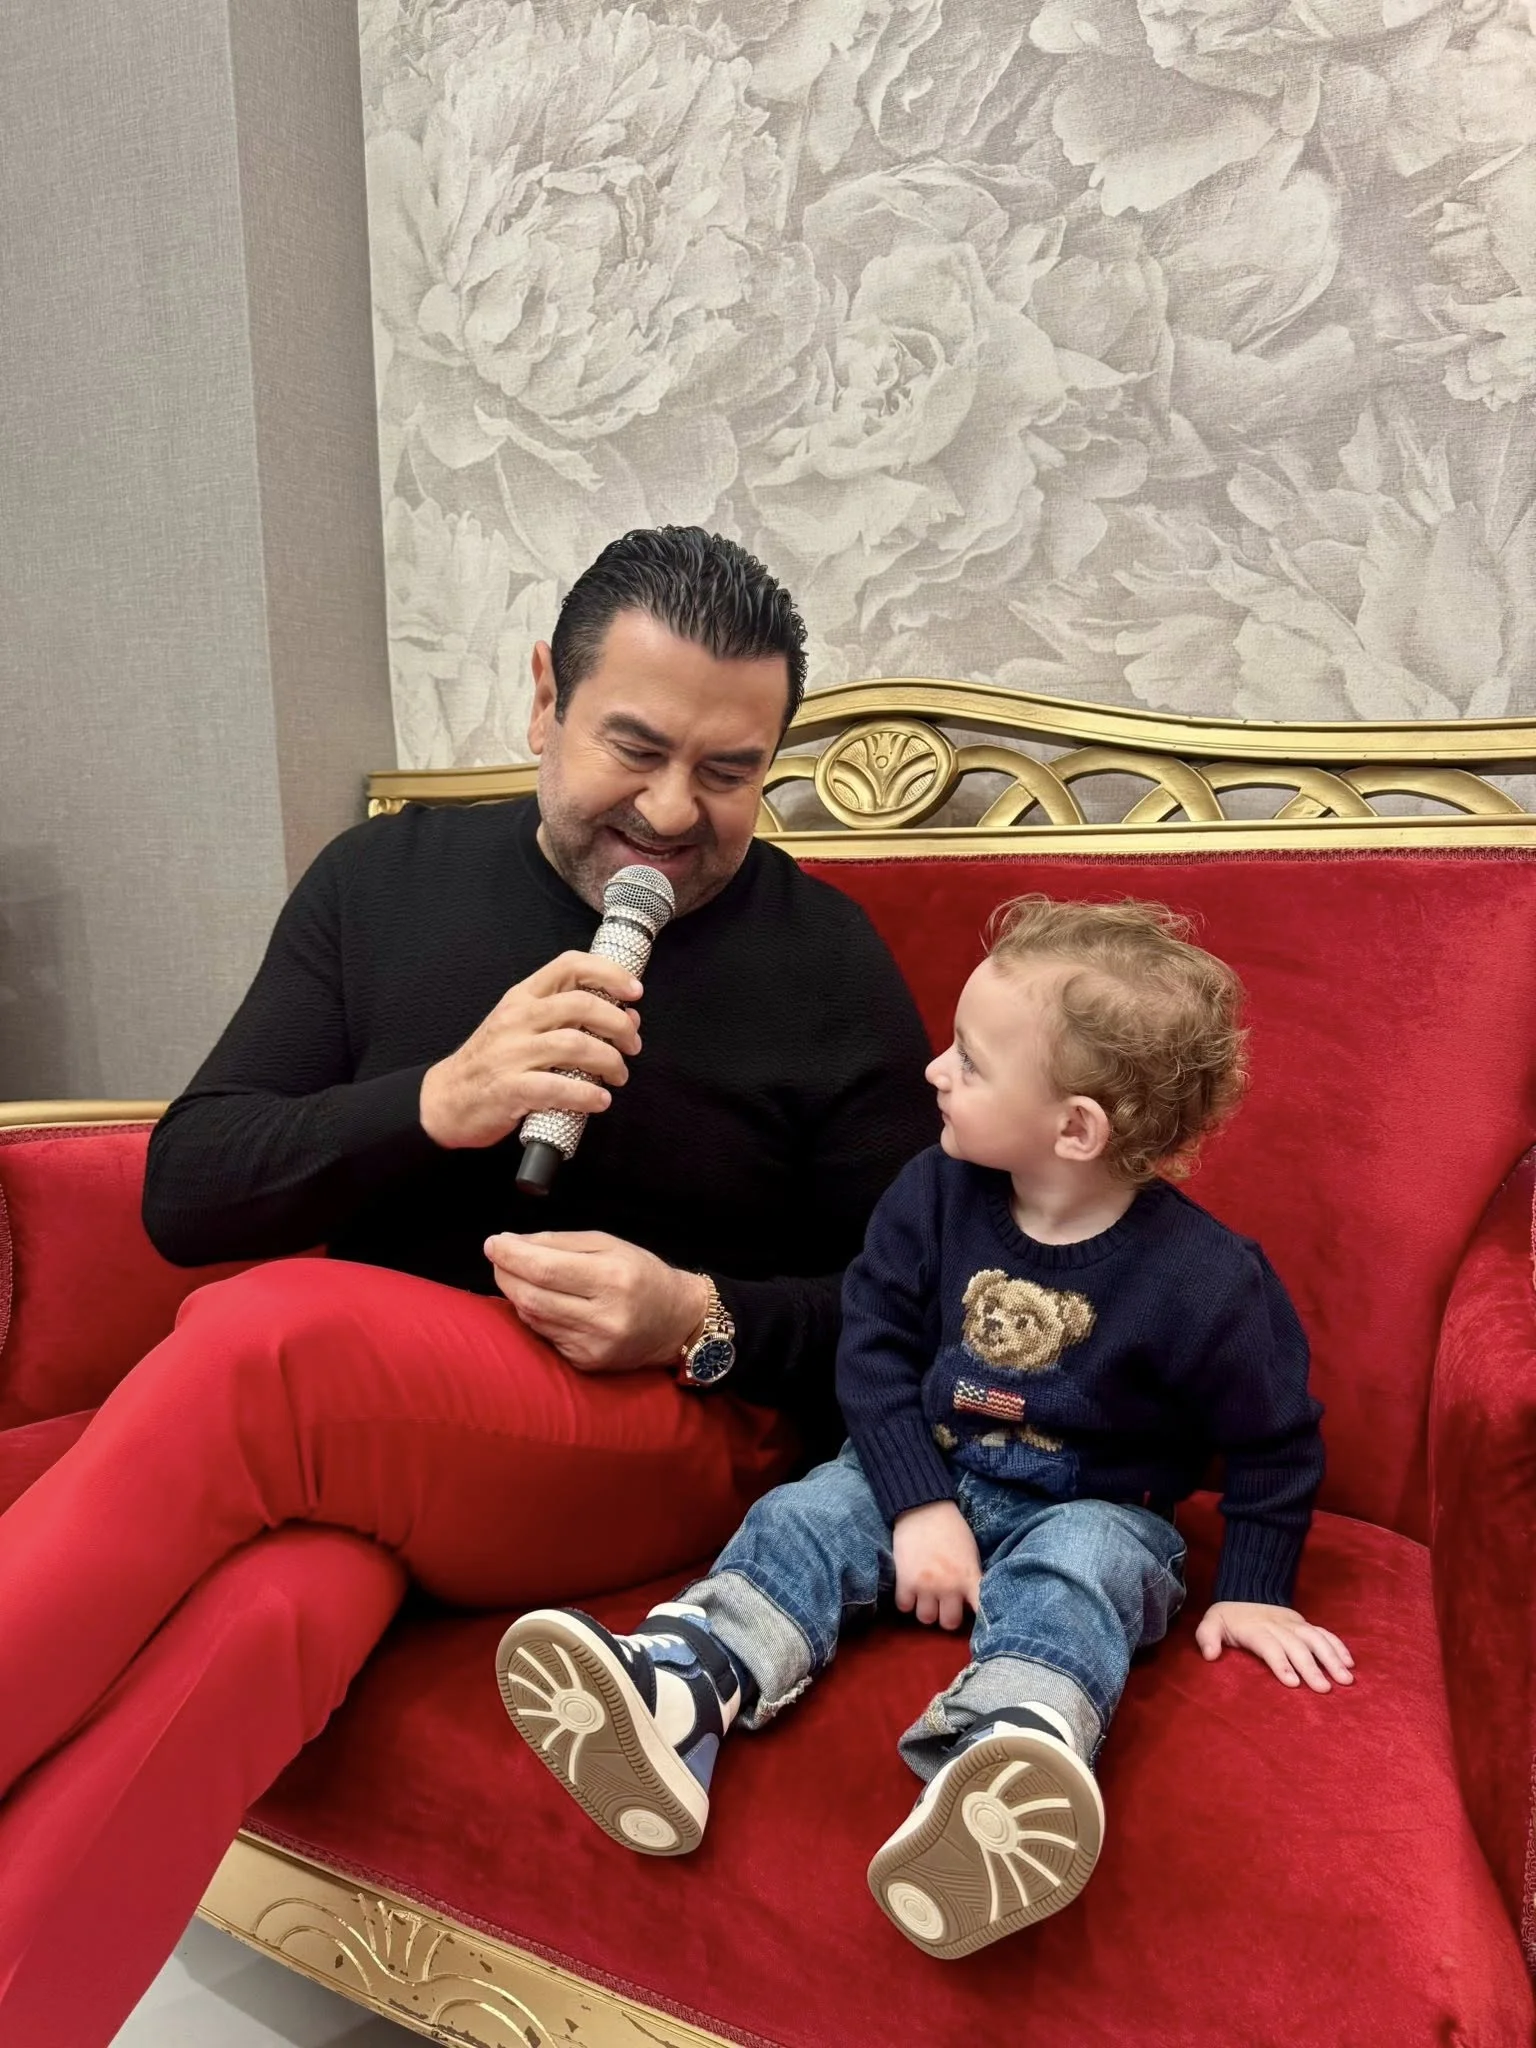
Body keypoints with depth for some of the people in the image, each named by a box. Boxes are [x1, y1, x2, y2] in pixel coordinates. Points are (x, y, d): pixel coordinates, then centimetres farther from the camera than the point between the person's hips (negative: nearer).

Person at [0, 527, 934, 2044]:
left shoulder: (827, 963, 0)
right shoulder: (388, 877, 6)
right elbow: (183, 1194, 2)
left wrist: (702, 1323, -17)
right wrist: (437, 1102, -16)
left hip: (671, 1437, -2)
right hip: (359, 1430, 3)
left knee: (265, 1342, -29)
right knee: (258, 1608, -33)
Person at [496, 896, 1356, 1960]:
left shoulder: (1200, 1275, -19)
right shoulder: (938, 1192, -9)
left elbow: (1275, 1442, -4)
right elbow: (873, 1345, -6)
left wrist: (1253, 1593, -4)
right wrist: (918, 1505, -15)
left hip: (1093, 1514, -3)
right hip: (928, 1478, 4)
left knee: (1077, 1569, -34)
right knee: (806, 1514, -19)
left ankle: (996, 1767, -60)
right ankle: (675, 1695, -40)